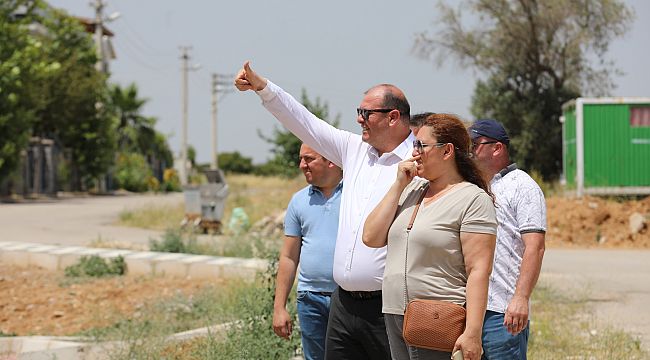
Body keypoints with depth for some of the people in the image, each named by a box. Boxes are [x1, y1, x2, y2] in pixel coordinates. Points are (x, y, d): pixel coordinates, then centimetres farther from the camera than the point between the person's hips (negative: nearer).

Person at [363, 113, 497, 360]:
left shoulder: (473, 199, -7)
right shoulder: (412, 191, 16)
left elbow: (478, 271, -14)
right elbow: (371, 238, 7)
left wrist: (472, 333, -21)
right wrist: (398, 185, 3)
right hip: (395, 318, 7)